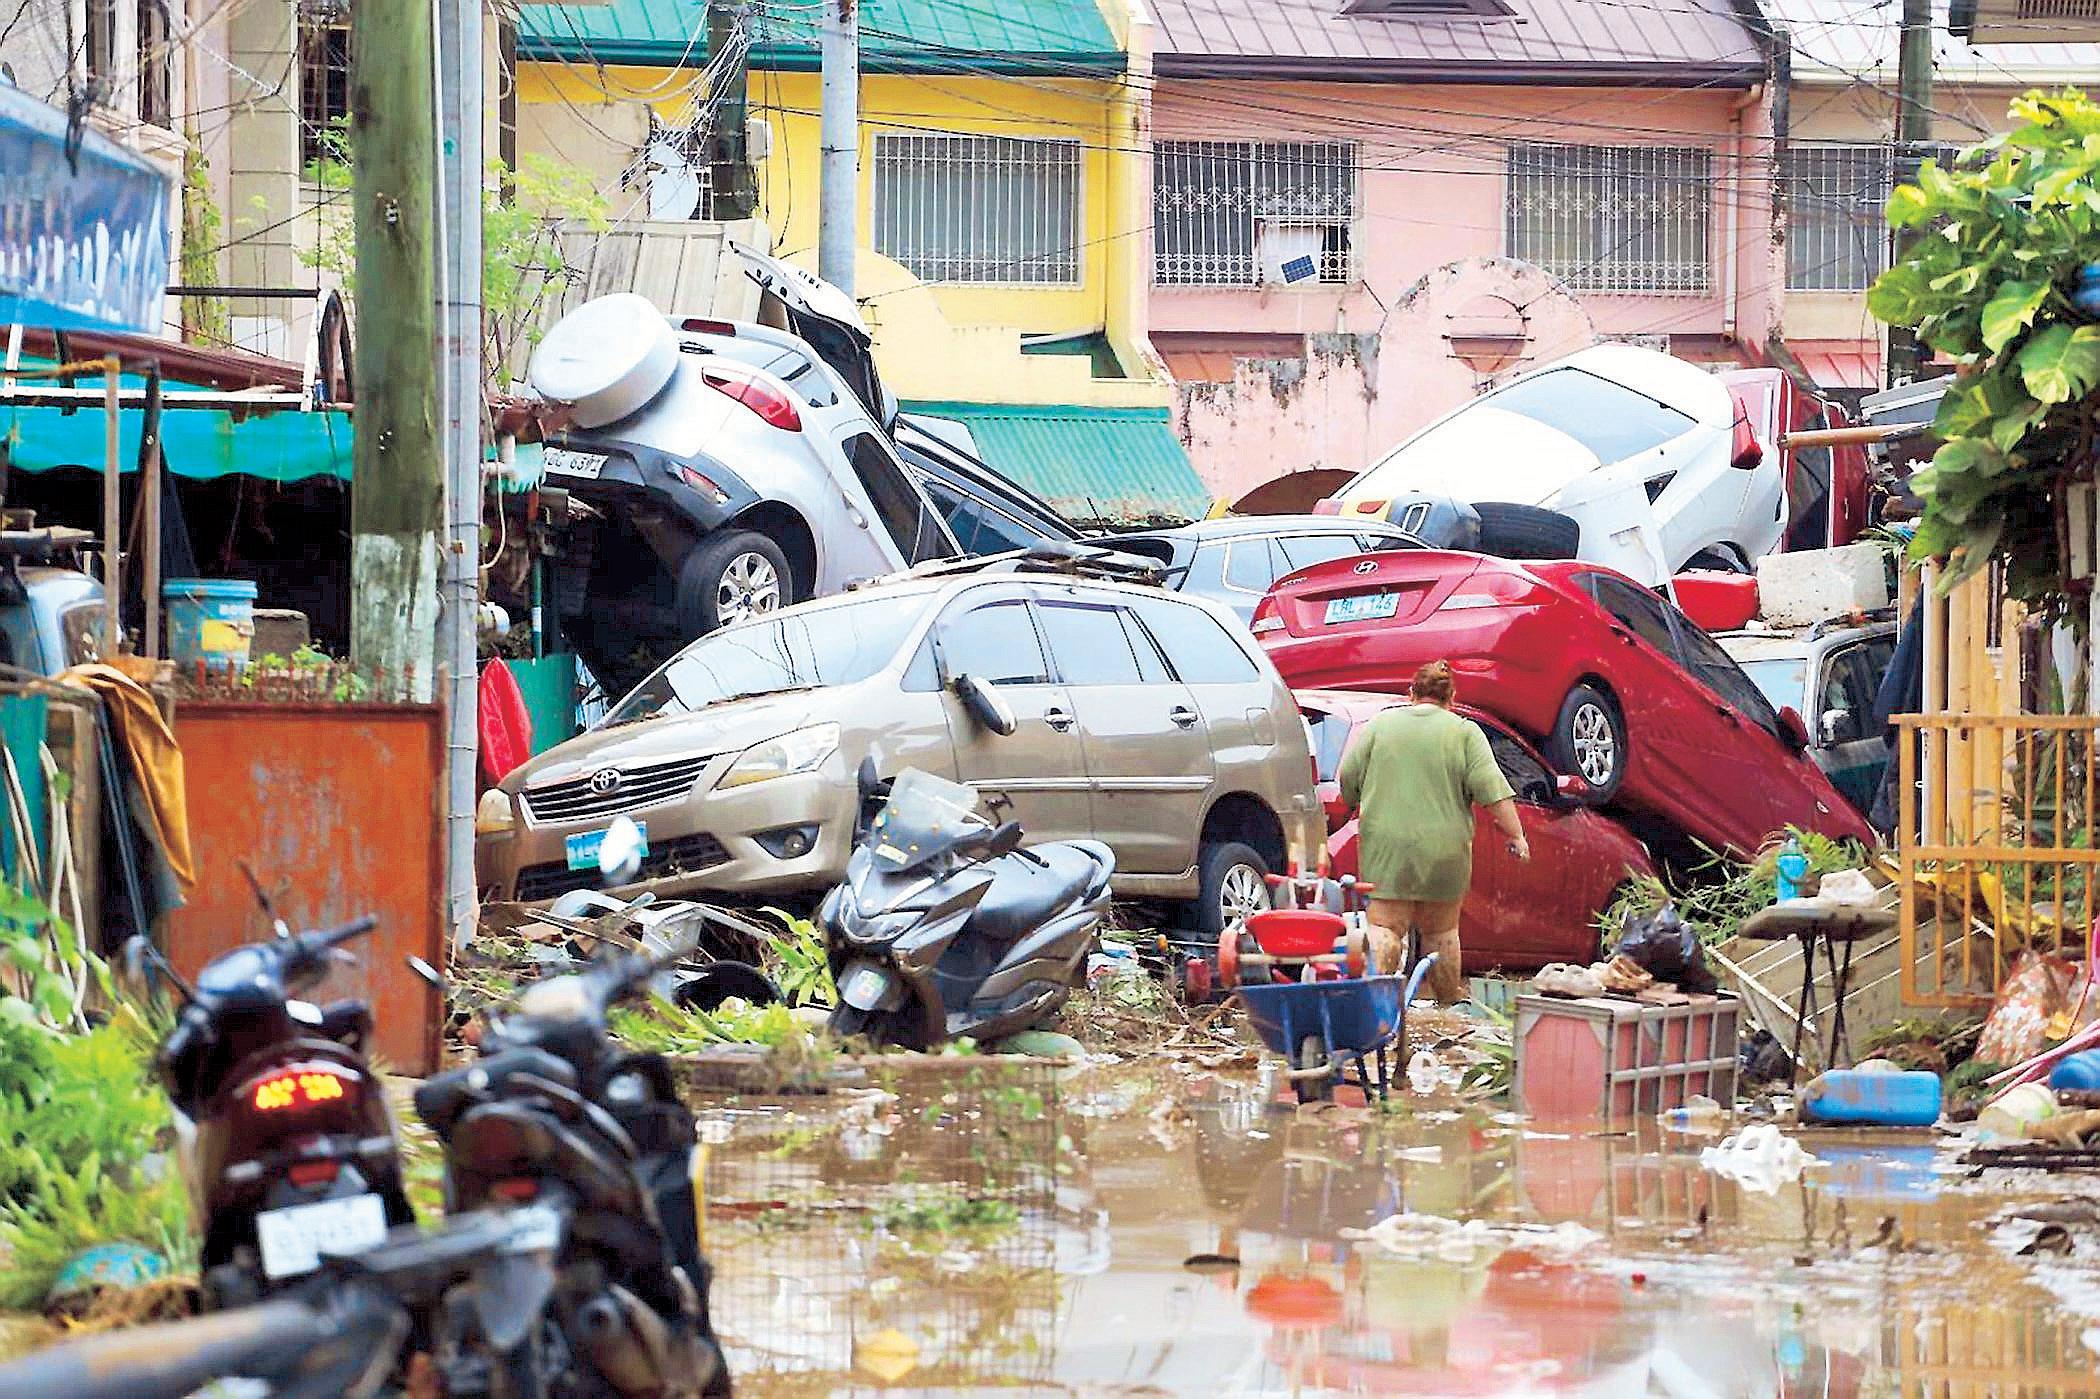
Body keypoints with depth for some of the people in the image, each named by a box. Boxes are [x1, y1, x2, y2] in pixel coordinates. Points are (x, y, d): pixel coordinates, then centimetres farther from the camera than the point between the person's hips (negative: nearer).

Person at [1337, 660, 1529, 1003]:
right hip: (1444, 850, 0)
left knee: (1385, 924, -2)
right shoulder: (1465, 733, 2)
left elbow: (1348, 778, 5)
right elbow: (1492, 788, -6)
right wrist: (1515, 834, -4)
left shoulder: (1379, 725, 6)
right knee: (1440, 930, 11)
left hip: (1386, 845, 0)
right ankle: (1449, 1002, 19)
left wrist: (1358, 807, 23)